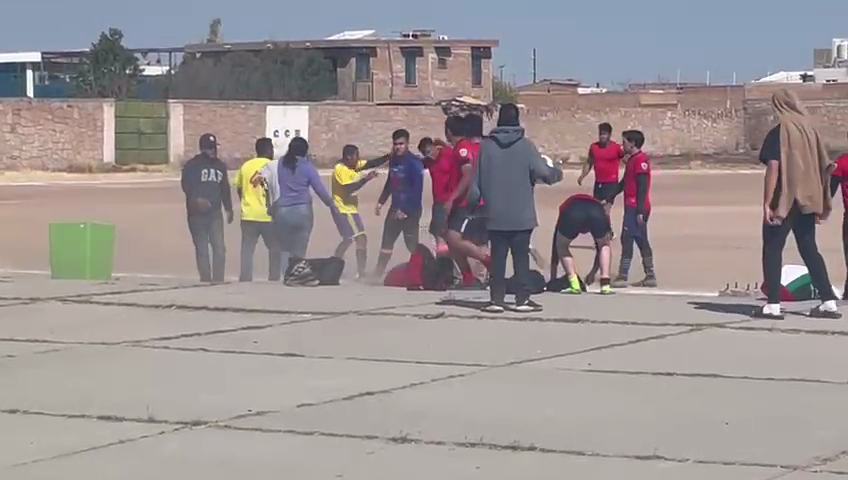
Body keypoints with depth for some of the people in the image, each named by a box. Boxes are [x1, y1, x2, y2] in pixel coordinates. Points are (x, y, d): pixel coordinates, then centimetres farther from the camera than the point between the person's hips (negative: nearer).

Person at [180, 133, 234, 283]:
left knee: (219, 247, -7)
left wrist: (228, 209, 18)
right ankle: (205, 279, 4)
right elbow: (186, 186, -12)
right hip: (196, 213, -4)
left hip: (215, 213, 4)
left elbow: (225, 189, 21)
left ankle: (218, 279, -5)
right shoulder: (192, 165, -1)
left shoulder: (220, 166, 16)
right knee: (201, 249, 1)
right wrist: (197, 199, -27)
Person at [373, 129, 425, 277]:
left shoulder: (414, 163, -15)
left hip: (410, 210, -8)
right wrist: (381, 202, 18)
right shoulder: (393, 160, 8)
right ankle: (378, 273, 16)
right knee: (386, 242, 11)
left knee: (412, 244, -7)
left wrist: (405, 210, -21)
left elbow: (417, 189, -20)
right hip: (395, 208, 8)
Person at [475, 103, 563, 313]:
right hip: (521, 215, -2)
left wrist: (474, 200, 15)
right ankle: (523, 299, 2)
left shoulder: (486, 146, -1)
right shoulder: (525, 145, -7)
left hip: (496, 215, 2)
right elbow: (542, 172, -11)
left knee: (498, 257, 7)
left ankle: (496, 299, 5)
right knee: (521, 257, 4)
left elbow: (477, 179, 2)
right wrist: (557, 172, 10)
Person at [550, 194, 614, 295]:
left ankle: (575, 285, 10)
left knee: (561, 248, 26)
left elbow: (555, 249, 44)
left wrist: (553, 282, 50)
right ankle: (605, 285, 14)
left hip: (572, 212, -1)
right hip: (597, 211, 1)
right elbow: (601, 246, 50)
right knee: (604, 246, 30)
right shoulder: (598, 205, 46)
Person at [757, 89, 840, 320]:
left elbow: (773, 168, -16)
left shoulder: (778, 133, -9)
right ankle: (828, 302, 8)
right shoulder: (811, 131, 8)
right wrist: (821, 204, 15)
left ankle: (773, 305, -1)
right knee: (809, 250, 13)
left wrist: (767, 203, -15)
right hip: (808, 201, 6)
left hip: (784, 201, -6)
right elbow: (825, 167, 10)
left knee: (772, 249, 3)